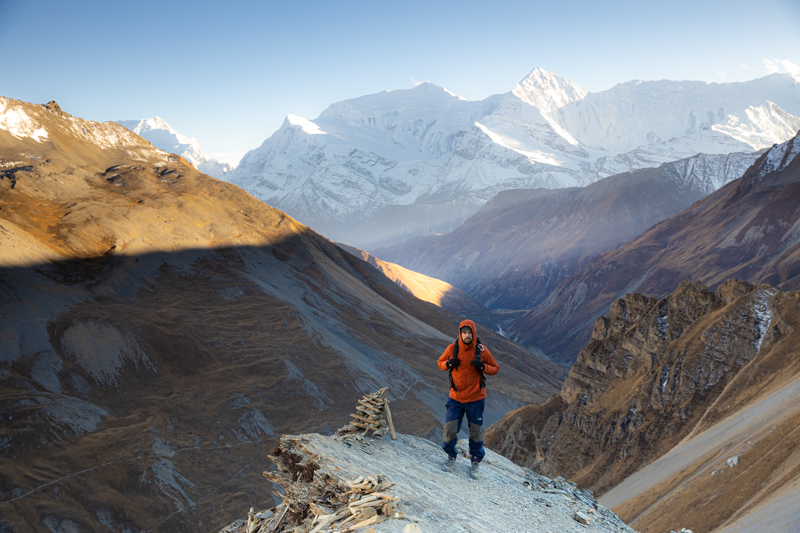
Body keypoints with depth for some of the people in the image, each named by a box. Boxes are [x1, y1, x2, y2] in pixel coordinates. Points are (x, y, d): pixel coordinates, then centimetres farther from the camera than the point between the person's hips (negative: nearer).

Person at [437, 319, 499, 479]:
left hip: (475, 399, -1)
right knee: (449, 430, -1)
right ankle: (451, 457, 27)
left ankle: (475, 463, 29)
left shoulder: (481, 350, -9)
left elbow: (495, 368, 1)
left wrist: (482, 366, -20)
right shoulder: (452, 349, -8)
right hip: (455, 398, 1)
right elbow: (440, 362, 9)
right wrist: (448, 364, -14)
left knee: (476, 433, 9)